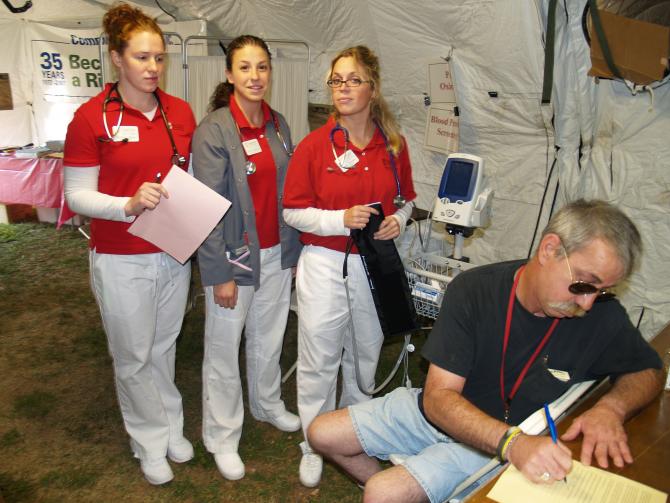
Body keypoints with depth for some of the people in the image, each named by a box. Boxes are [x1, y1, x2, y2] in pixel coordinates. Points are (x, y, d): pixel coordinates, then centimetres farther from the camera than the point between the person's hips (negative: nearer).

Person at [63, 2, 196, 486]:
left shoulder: (181, 112, 2)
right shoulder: (92, 117, -10)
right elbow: (77, 194, -8)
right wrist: (130, 204, -24)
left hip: (174, 254, 4)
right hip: (121, 260, -3)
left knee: (164, 348, 19)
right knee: (134, 357, 11)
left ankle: (172, 428, 39)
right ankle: (151, 442, 32)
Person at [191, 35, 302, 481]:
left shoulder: (279, 125, 6)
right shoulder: (213, 130, -13)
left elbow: (288, 193, 10)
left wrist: (295, 250, 10)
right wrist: (220, 273, -16)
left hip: (277, 253, 6)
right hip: (235, 257, -5)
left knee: (269, 336, 20)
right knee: (224, 347, 8)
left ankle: (268, 403, 45)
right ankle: (222, 438, 26)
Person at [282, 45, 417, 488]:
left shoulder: (394, 144, 1)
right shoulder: (315, 145, -8)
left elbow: (406, 198, 14)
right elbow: (294, 211, -7)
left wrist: (398, 220, -8)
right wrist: (340, 219, -21)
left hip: (375, 263, 3)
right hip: (325, 265, -3)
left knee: (365, 355, 18)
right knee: (319, 360, 8)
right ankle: (314, 446, 30)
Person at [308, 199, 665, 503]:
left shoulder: (602, 317, -18)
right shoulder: (472, 289, -21)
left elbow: (648, 371, 2)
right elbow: (438, 397, -23)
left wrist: (612, 406, -22)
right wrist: (512, 442, -41)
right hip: (441, 412, 2)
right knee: (323, 434, 3)